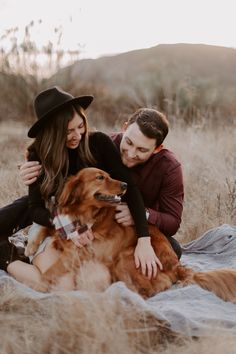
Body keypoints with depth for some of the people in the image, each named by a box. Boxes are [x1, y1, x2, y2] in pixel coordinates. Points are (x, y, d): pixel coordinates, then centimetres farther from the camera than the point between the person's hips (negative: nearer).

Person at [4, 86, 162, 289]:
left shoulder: (99, 143, -13)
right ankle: (8, 259, 3)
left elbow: (129, 188, -18)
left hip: (96, 227, 2)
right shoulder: (39, 155, -10)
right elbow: (35, 209, -8)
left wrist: (144, 240, -30)